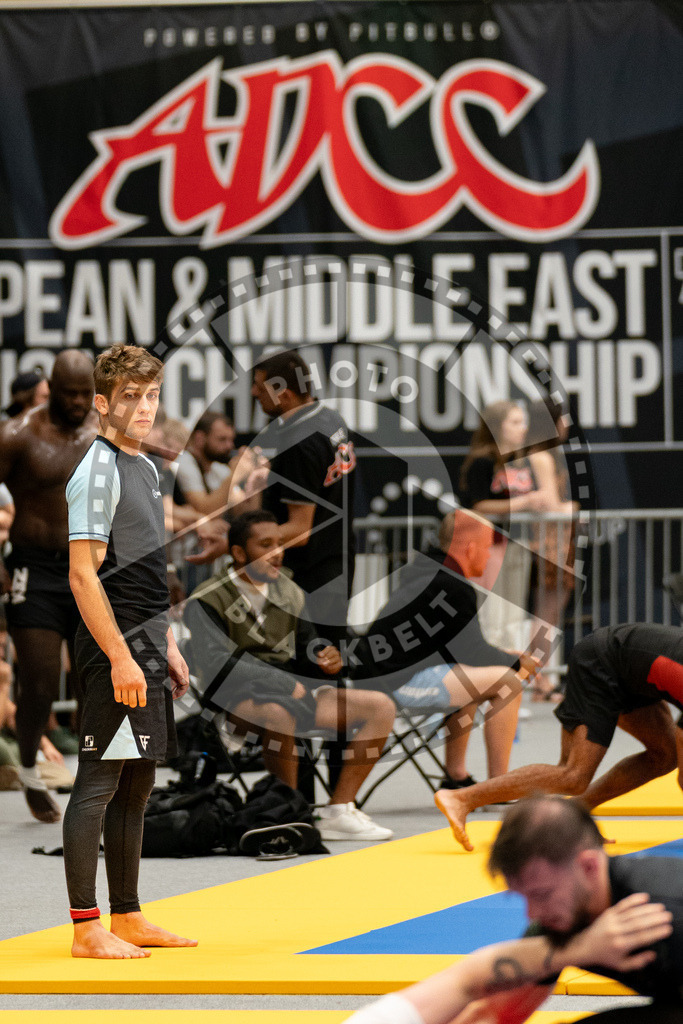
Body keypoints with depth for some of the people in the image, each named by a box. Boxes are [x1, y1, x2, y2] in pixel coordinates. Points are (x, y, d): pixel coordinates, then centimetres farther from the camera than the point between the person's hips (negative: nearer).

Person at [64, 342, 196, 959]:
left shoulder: (145, 468, 17)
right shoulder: (98, 470, -12)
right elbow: (83, 574, -17)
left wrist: (167, 647, 22)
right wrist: (121, 657, -21)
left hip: (144, 645, 10)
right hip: (113, 651, -10)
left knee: (137, 786, 12)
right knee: (98, 781, -7)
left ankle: (128, 919, 19)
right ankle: (86, 927, -6)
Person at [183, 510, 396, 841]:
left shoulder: (289, 593, 14)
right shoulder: (207, 602, -9)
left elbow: (305, 649, 21)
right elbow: (217, 665, -22)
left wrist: (324, 660, -5)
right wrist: (285, 684, -28)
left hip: (291, 691, 8)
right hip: (235, 701, -7)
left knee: (381, 706, -5)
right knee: (279, 713, -42)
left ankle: (338, 811, -11)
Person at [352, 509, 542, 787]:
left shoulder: (420, 568, 16)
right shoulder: (455, 589, -13)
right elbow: (474, 653, -9)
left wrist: (507, 656, 22)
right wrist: (518, 663, 9)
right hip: (400, 682, -10)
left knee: (471, 676, 32)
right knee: (508, 681, -10)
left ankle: (456, 775, 29)